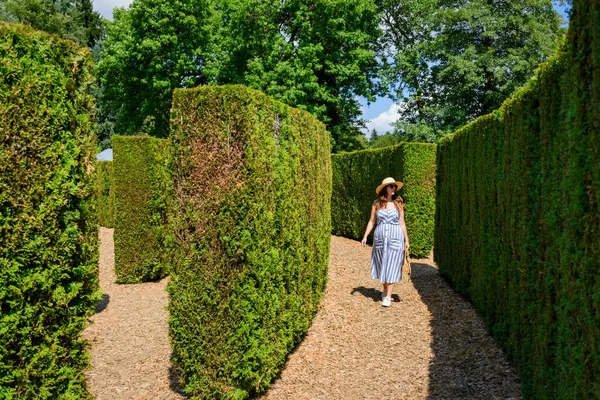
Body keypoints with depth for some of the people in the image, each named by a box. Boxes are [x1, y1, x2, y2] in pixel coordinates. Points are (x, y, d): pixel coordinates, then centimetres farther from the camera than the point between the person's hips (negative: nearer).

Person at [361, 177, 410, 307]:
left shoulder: (398, 203, 2)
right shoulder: (376, 203, 3)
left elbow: (402, 223, 5)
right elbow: (371, 221, 5)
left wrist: (406, 240, 2)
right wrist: (365, 236, -4)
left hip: (395, 238, -1)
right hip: (380, 237, 1)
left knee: (392, 267, -3)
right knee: (382, 265, 10)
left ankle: (388, 297, -1)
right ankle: (385, 289, 31)